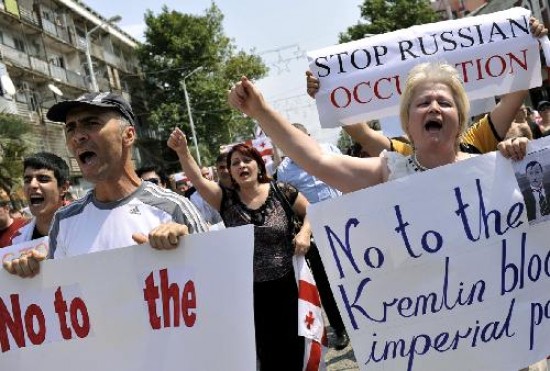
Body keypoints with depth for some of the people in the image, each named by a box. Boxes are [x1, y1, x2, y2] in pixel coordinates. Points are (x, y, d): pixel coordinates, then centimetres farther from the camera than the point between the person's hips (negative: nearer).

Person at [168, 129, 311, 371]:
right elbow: (197, 178, -20)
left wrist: (305, 232, -12)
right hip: (249, 290, 1)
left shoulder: (280, 191, -5)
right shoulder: (226, 199, -3)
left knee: (293, 347, 10)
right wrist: (183, 151, -36)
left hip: (285, 285, -1)